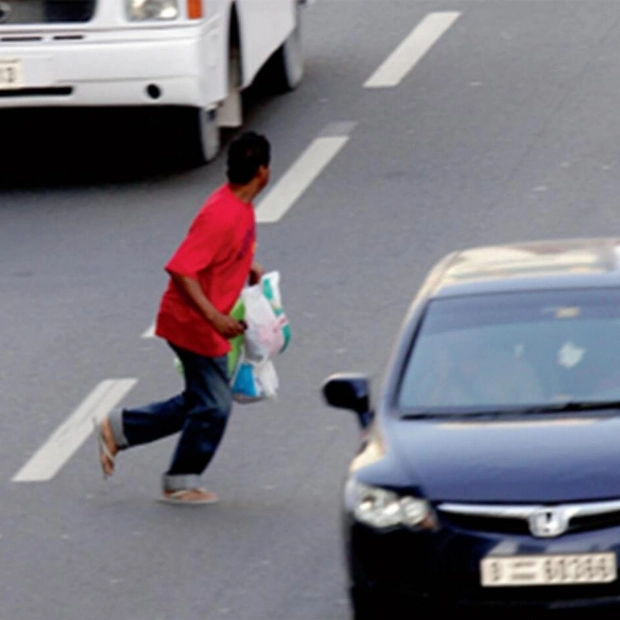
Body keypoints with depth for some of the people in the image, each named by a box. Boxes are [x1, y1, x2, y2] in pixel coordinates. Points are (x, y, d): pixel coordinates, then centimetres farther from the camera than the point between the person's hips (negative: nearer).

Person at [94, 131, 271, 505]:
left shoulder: (241, 207, 3)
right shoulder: (222, 215, -27)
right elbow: (181, 269, -30)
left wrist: (249, 269, 7)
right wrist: (214, 317, -32)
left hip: (208, 324, 10)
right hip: (195, 326, -10)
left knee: (201, 402, 18)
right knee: (213, 407, 2)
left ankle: (118, 430, 25)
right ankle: (182, 484, 18)